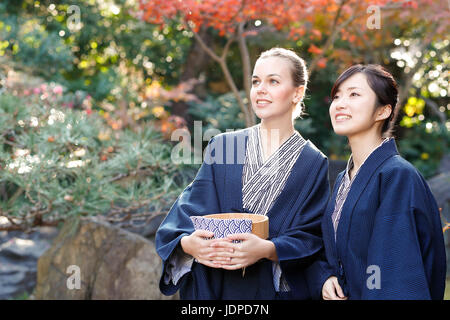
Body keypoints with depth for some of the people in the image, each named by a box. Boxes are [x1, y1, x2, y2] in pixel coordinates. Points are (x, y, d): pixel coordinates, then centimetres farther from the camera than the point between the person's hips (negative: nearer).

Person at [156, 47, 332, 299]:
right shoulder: (221, 146, 3)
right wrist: (187, 242, -22)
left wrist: (268, 249, -24)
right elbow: (191, 209, -1)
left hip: (278, 290, -1)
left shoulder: (314, 164, -1)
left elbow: (312, 236, -6)